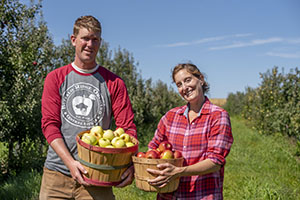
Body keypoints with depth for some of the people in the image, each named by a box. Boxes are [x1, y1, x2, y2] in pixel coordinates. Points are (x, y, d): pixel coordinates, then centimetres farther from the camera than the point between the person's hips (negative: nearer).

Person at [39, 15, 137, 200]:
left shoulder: (114, 83, 5)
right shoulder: (56, 78, 6)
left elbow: (127, 127, 0)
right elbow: (49, 124, -1)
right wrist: (70, 162, -14)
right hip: (57, 172, 1)